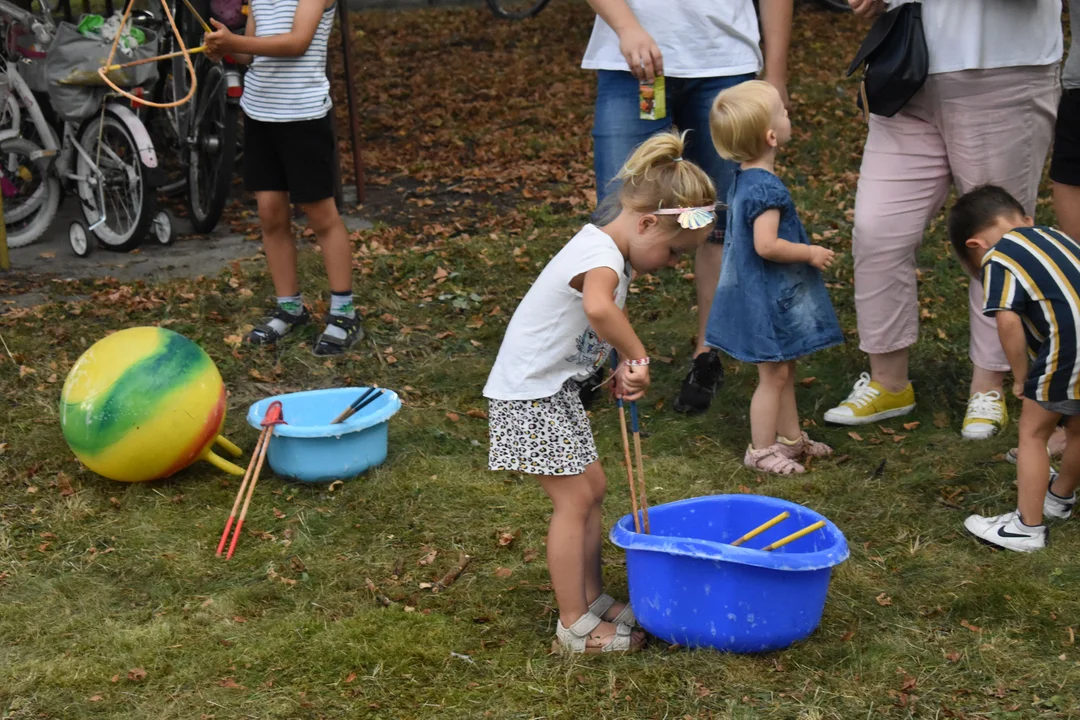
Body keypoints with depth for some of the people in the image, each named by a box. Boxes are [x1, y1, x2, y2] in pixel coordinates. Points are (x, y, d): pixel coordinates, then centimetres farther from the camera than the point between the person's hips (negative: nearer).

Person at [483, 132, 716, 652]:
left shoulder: (611, 253, 7)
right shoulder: (602, 256, -25)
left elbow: (600, 326, 9)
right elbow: (598, 308, -48)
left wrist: (625, 369, -9)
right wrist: (636, 355, -34)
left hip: (557, 388, 10)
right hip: (528, 392, -10)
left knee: (592, 488, 16)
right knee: (575, 499, -4)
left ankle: (592, 600, 28)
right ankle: (576, 626, 6)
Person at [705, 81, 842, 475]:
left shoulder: (743, 178, 5)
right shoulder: (767, 188, -26)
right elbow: (766, 245, -33)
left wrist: (804, 251, 19)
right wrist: (811, 253, -19)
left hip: (768, 296, 10)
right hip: (770, 298, -10)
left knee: (785, 369, 21)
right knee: (774, 375, 2)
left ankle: (790, 437, 34)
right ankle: (761, 449, 14)